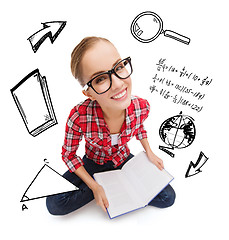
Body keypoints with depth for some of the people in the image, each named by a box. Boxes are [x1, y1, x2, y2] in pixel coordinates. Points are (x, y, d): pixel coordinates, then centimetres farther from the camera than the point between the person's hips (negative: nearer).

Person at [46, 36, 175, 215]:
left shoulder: (141, 107, -25)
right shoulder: (79, 117, -35)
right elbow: (69, 154, -16)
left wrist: (149, 153, -6)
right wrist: (93, 186, -20)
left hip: (123, 160, 2)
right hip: (93, 162, -1)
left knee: (168, 198, -5)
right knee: (55, 204, -19)